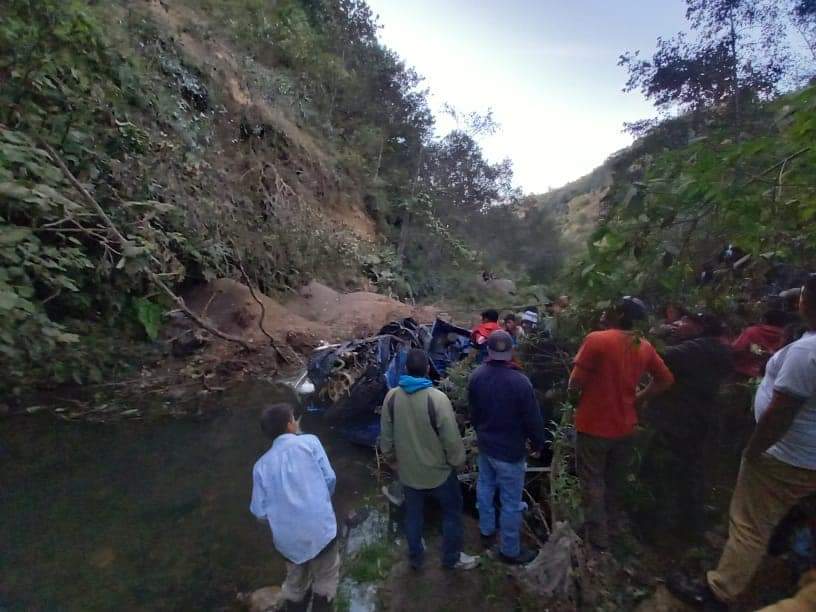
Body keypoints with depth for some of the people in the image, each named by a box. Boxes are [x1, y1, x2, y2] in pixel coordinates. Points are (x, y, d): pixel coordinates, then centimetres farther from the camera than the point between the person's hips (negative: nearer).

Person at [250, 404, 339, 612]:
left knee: (295, 583, 28)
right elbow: (329, 478, -8)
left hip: (287, 537, 4)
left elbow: (260, 511, 0)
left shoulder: (261, 464, 2)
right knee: (326, 578, 21)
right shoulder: (309, 442, -6)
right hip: (320, 527, -3)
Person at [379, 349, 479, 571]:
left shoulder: (392, 396, -13)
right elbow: (451, 438, -20)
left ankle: (415, 557, 42)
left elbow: (386, 435, -1)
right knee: (452, 511, 21)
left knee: (413, 514, 23)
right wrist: (458, 461, -2)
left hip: (408, 470, 4)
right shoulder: (437, 398, -26)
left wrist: (391, 456, 16)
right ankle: (452, 558, 36)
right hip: (437, 470, -3)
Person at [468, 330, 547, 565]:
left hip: (485, 444, 6)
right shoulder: (520, 382, -28)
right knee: (511, 501, 11)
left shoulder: (476, 376, -9)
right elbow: (533, 419, -18)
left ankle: (486, 530, 45)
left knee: (485, 487, 24)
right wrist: (538, 443, 1)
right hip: (510, 450, -6)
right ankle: (510, 550, 28)